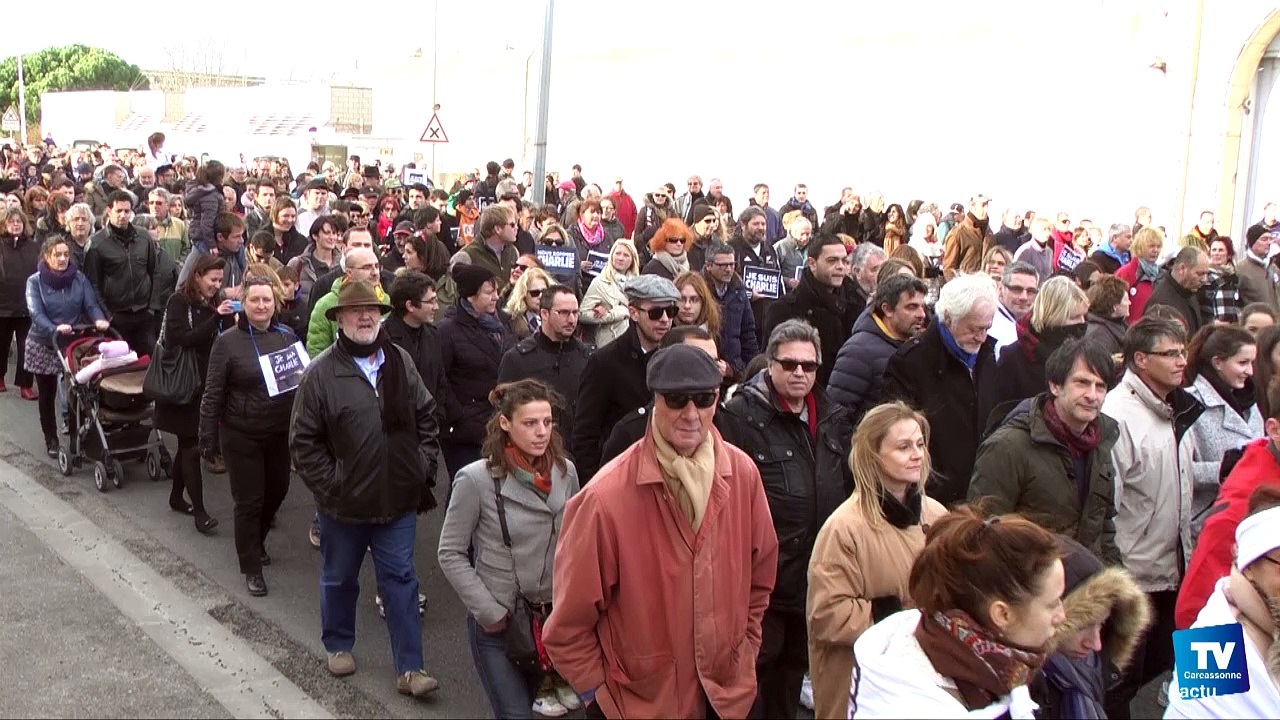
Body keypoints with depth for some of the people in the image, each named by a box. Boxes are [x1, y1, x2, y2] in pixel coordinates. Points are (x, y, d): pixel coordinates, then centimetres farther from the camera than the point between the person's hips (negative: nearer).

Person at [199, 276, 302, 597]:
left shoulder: (287, 336, 2)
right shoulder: (228, 341, -8)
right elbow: (213, 394, -7)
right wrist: (208, 438, -8)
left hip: (280, 434, 4)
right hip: (241, 436, -4)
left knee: (276, 491, 18)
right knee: (249, 501, 3)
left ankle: (257, 542, 46)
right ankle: (251, 568, 18)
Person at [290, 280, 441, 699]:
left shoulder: (401, 362, 0)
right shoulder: (321, 373, -11)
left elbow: (426, 418, 8)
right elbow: (303, 441, -8)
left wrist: (423, 469, 2)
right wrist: (329, 487, -11)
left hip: (399, 499, 2)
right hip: (344, 503, -2)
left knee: (400, 580, 7)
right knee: (340, 579, 18)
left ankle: (409, 668, 14)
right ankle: (338, 646, 41)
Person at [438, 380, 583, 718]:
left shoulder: (565, 471, -5)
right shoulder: (477, 479, -17)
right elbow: (450, 554, -9)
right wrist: (488, 612, -12)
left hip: (554, 616, 4)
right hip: (497, 623, -4)